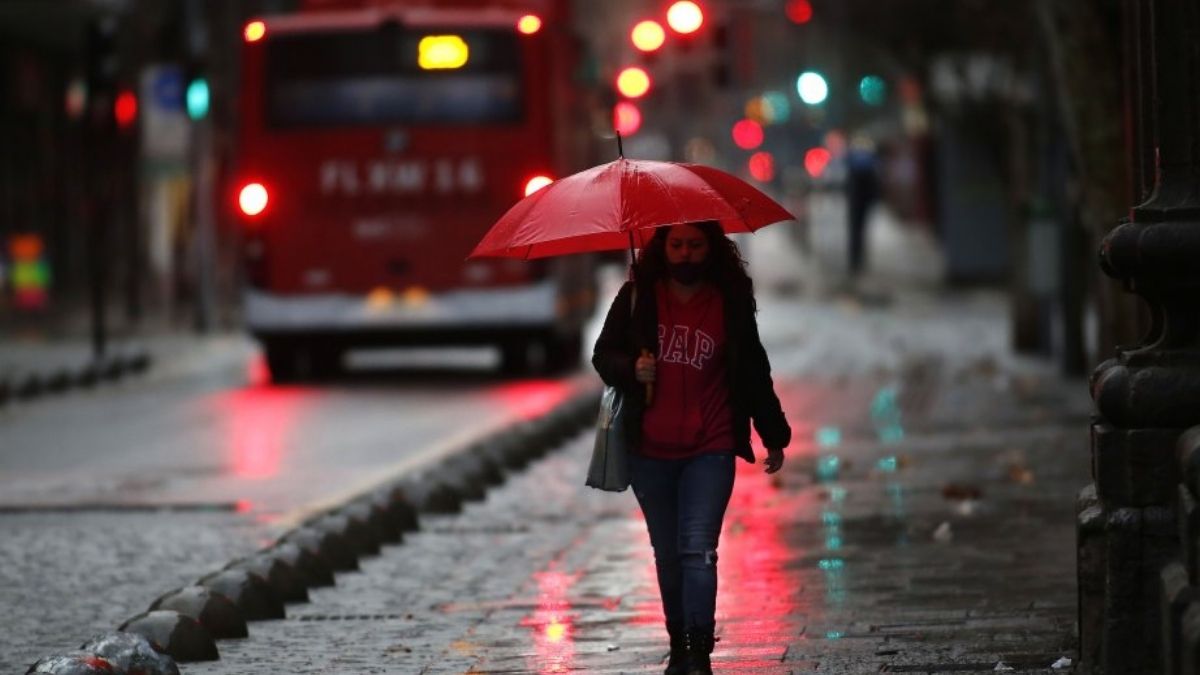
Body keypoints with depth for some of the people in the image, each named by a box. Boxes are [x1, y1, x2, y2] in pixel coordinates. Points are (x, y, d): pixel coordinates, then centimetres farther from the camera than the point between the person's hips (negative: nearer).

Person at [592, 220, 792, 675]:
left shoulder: (730, 305, 0)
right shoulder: (637, 297, 0)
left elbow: (753, 372, 8)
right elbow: (604, 356, 5)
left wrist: (774, 437, 11)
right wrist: (631, 369, -18)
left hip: (710, 451, -2)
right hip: (650, 452, 2)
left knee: (698, 550, -14)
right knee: (668, 555, 12)